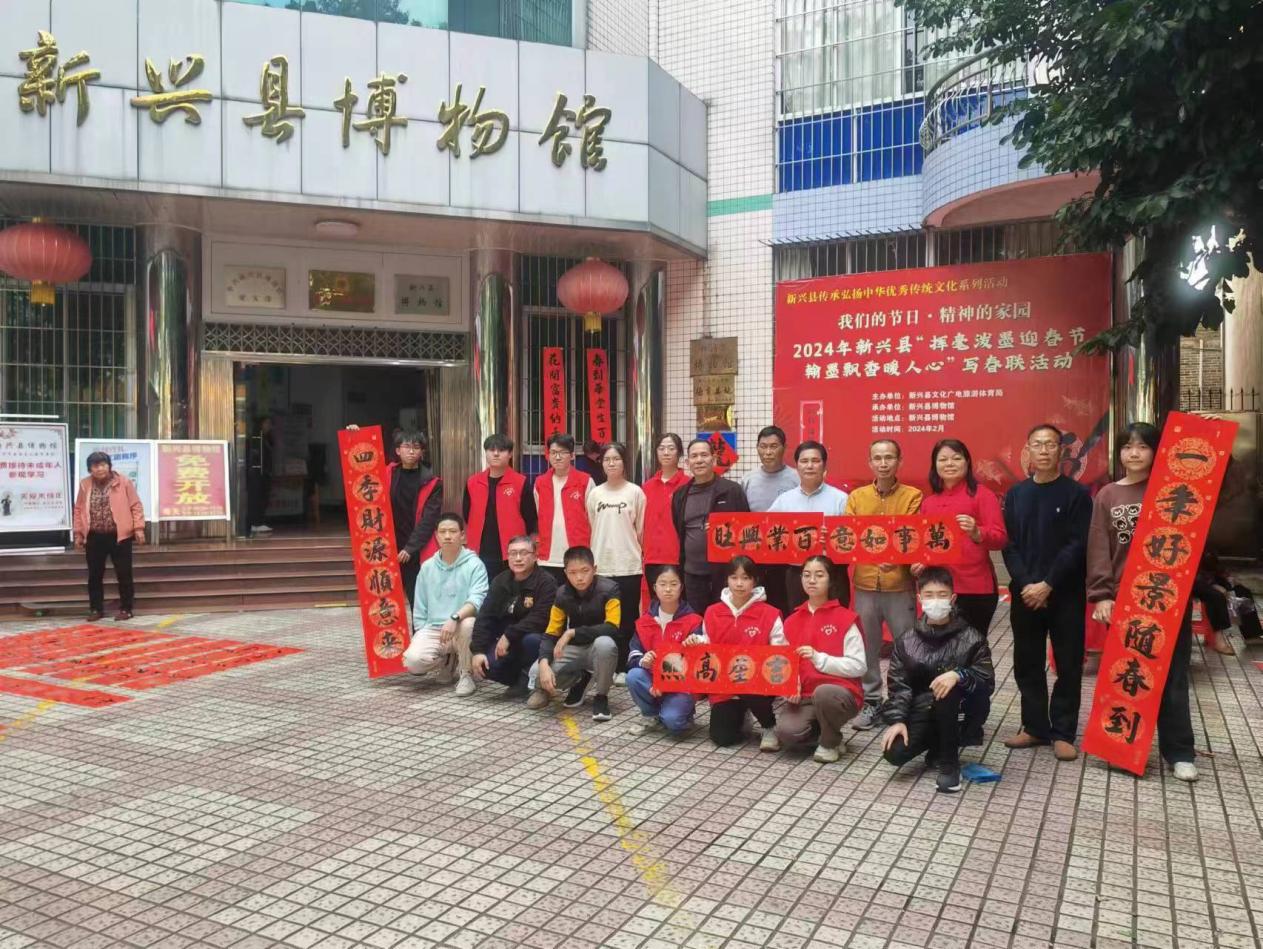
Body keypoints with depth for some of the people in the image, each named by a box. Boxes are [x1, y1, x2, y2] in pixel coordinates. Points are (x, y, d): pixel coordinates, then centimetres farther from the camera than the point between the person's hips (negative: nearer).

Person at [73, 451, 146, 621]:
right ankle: (96, 609, 19)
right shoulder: (85, 484, 6)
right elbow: (79, 509, 11)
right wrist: (78, 533, 7)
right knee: (95, 575, 8)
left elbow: (136, 506, -2)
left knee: (124, 574, 2)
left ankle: (126, 608, 11)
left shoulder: (123, 481, -2)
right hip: (94, 537, 3)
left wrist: (138, 528, -9)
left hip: (119, 535, -3)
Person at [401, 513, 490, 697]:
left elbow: (477, 599, -21)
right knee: (413, 661, -24)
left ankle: (466, 675, -11)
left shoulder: (474, 565, -5)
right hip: (432, 629, 3)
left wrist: (454, 618, -36)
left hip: (461, 628, -3)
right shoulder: (427, 567, 8)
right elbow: (420, 607, 14)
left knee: (467, 624, -38)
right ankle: (447, 662, 13)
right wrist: (421, 634, 4)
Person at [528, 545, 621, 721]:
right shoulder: (562, 594, -6)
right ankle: (580, 679, 11)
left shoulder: (609, 589, -19)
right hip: (574, 649, 4)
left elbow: (612, 629, -28)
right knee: (537, 674, -21)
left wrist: (572, 633, -30)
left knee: (605, 643, -40)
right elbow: (550, 635, -5)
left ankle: (601, 696, -12)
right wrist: (544, 663, -24)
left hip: (599, 650, -4)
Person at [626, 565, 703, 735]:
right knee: (633, 676, -29)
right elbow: (633, 655, -3)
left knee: (672, 720, -30)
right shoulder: (645, 620, 2)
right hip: (652, 681, 4)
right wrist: (642, 661, -24)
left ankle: (684, 710, 9)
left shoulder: (693, 621, -6)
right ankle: (651, 715, -1)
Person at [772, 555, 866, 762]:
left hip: (840, 694, -3)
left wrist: (819, 658, -21)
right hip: (804, 696, 3)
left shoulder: (845, 618, -5)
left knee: (823, 693, -38)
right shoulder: (791, 621, 8)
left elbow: (859, 666, -10)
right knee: (786, 731, -26)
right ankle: (821, 729, 9)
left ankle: (831, 742, -6)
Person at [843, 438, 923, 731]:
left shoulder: (913, 496, 0)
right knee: (867, 647, 8)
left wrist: (896, 558, -28)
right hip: (865, 583, 2)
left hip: (900, 584, -2)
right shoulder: (856, 496, 8)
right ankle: (871, 701, 20)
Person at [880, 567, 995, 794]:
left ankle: (948, 761, -14)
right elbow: (898, 685, -2)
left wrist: (958, 675, -35)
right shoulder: (907, 642, 1)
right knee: (894, 753, -21)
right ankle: (940, 744, 14)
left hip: (959, 714, -2)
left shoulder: (971, 638, -6)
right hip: (923, 713, 2)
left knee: (947, 690, -35)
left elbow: (987, 680, -15)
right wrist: (897, 720, -16)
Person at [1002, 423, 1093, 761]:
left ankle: (1063, 733, 12)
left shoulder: (1076, 493, -2)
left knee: (1068, 665, 2)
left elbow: (1077, 546, -9)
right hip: (1024, 593, 3)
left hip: (1065, 593, -3)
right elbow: (1009, 545, 4)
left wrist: (1048, 585, -15)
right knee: (1027, 664, 8)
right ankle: (1035, 727, 20)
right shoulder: (1016, 494, 9)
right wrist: (1024, 584, -10)